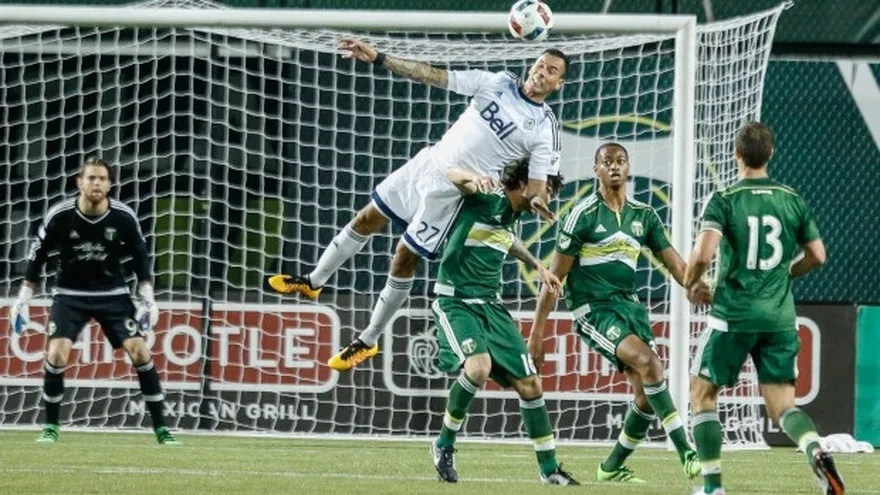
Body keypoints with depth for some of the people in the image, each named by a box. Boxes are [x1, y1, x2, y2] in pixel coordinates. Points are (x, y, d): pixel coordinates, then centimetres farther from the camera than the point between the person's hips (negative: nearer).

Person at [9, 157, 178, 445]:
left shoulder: (124, 218, -14)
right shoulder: (60, 216, -16)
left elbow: (140, 255, 2)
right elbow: (38, 253, -2)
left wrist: (147, 297, -2)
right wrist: (24, 298, -1)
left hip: (112, 294, 1)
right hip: (70, 295, -1)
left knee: (139, 351, -11)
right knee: (57, 355, -18)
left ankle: (160, 428, -2)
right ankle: (51, 426, 1)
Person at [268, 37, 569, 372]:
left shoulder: (544, 128, -12)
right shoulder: (499, 83, -1)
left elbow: (537, 184, -12)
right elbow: (435, 77, -2)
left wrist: (536, 201, -37)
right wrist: (378, 59, -7)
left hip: (450, 193, -5)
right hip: (427, 164, 5)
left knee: (404, 260, -1)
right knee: (367, 220, 15)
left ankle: (368, 342, 16)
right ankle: (314, 282, 37)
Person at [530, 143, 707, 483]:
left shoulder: (644, 216, 9)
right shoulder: (583, 215, -7)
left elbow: (674, 263, 8)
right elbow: (555, 276, -6)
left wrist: (698, 289, -12)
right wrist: (537, 331, -8)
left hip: (628, 304, 7)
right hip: (593, 309, -7)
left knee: (646, 393, -1)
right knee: (648, 362, -26)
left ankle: (612, 468, 16)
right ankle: (686, 455, -25)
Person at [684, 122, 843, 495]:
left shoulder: (724, 201, -8)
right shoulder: (792, 201, 5)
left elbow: (704, 253, -19)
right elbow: (817, 255, 9)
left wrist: (690, 283, 1)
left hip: (734, 314, -4)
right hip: (780, 319, 4)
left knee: (702, 394, 13)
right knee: (782, 405, 7)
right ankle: (816, 451, -24)